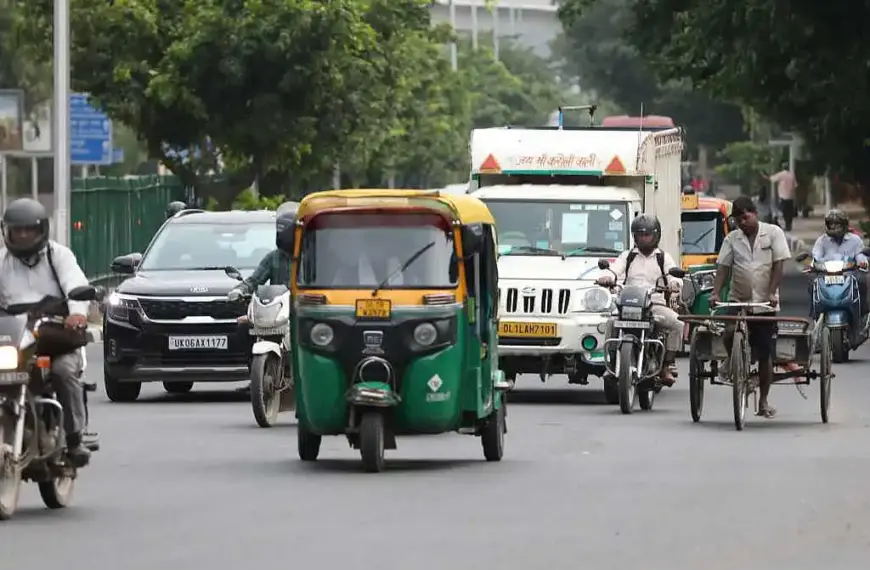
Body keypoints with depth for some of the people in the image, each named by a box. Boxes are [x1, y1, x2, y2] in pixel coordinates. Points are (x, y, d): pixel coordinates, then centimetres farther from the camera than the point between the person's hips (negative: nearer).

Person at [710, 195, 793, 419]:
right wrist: (715, 293, -15)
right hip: (738, 300, 1)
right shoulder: (732, 239, 6)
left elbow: (778, 265, -6)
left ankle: (763, 401, 12)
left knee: (765, 354, 2)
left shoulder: (773, 233, -1)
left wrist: (772, 293, -17)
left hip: (765, 303, -1)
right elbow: (723, 267, 1)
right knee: (730, 334, -27)